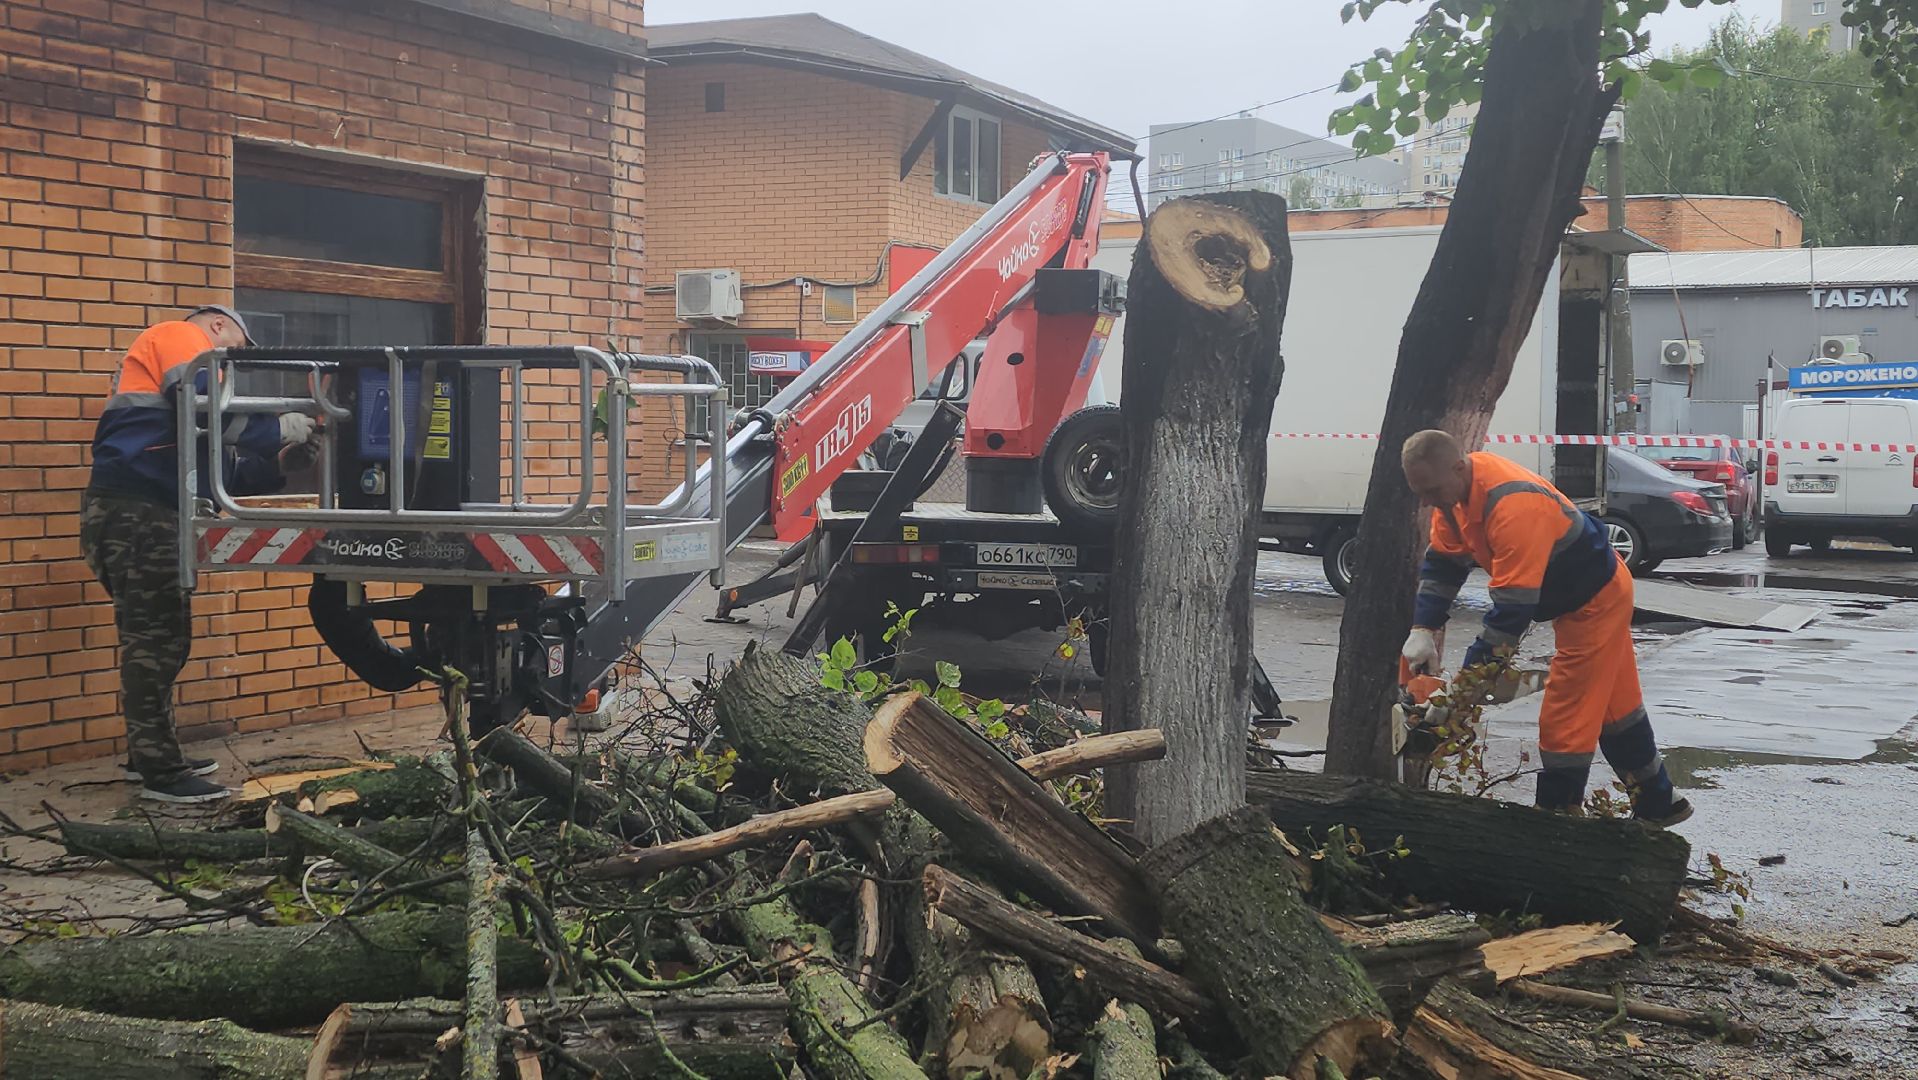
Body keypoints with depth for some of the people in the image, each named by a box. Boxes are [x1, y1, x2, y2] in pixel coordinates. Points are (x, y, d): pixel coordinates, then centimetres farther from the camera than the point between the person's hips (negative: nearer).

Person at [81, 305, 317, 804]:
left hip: (142, 514, 11)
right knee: (158, 640, -8)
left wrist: (276, 466, 11)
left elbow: (214, 464, 22)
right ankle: (160, 773, -6)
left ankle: (152, 754, 25)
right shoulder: (182, 337, 0)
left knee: (155, 639, 16)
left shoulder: (186, 357, 29)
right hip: (135, 512, -11)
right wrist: (284, 429, -10)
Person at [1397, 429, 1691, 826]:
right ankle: (1657, 804, 37)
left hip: (1596, 600, -10)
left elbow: (1513, 606, -37)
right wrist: (1423, 631, -12)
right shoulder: (1455, 488, -10)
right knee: (1614, 705, 22)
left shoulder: (1512, 504, -38)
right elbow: (1442, 563, -1)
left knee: (1565, 720, -7)